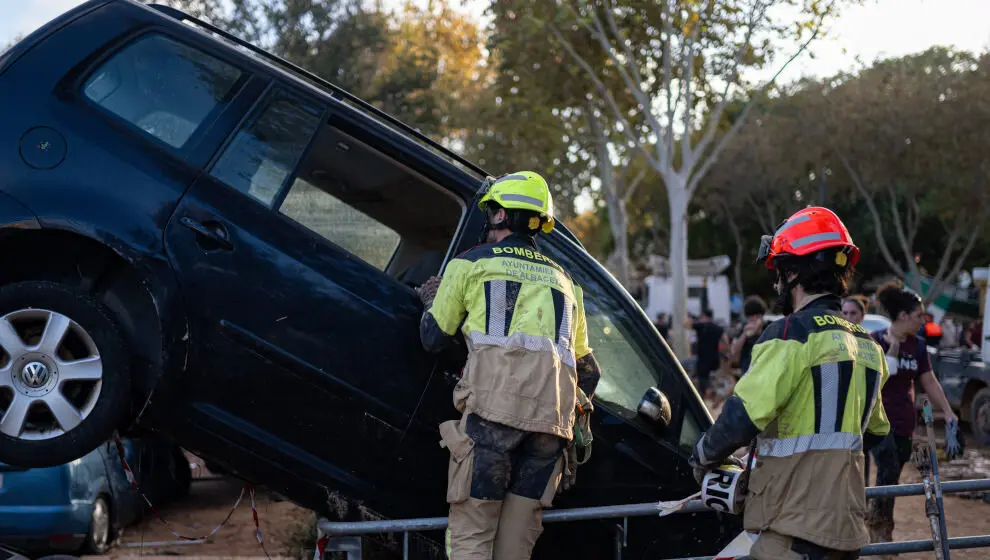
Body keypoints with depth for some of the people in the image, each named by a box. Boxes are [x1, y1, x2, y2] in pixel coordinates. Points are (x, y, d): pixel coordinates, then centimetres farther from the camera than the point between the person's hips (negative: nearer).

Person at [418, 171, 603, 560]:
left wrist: (430, 300, 38)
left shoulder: (471, 263, 16)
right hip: (554, 414, 5)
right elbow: (588, 371, 28)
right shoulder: (563, 280, 30)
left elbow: (433, 339, 19)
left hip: (496, 401, -4)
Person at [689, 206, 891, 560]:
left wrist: (704, 457, -1)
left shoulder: (794, 332, -12)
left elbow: (742, 417, -18)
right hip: (845, 525, 8)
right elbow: (875, 431, 23)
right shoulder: (865, 343, 13)